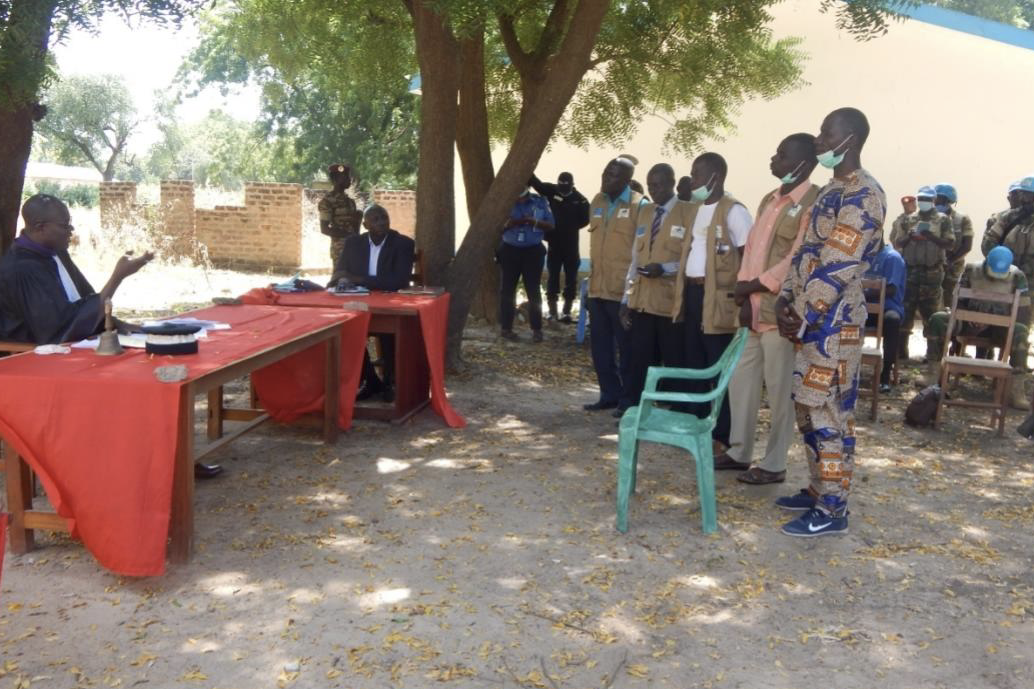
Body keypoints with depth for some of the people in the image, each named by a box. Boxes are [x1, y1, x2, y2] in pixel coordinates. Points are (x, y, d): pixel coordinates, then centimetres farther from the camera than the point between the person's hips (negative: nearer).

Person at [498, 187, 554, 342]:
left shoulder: (540, 202, 1)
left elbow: (550, 225, -1)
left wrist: (534, 222, -18)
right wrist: (509, 224, -19)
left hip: (532, 251, -1)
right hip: (509, 250, 1)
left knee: (533, 290, -1)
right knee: (507, 290, 3)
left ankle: (536, 329, 4)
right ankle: (506, 328, 11)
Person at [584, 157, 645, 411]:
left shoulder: (639, 205, -8)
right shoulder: (597, 202, 12)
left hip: (624, 291, -6)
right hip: (597, 288, 7)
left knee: (626, 349, 2)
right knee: (600, 347, 11)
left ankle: (629, 400, 12)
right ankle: (610, 394, 23)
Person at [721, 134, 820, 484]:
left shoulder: (813, 203, -11)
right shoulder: (769, 200, 15)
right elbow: (751, 247, 12)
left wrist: (752, 286, -13)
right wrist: (745, 295, -1)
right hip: (754, 309, 8)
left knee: (779, 389, 2)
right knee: (741, 381, 14)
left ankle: (774, 464, 13)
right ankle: (739, 452, 27)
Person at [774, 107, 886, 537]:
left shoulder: (863, 195, -15)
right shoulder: (831, 191, 16)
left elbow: (838, 267, -20)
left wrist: (801, 318, -15)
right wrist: (786, 299, 4)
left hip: (833, 323, -10)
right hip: (812, 320, 10)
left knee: (829, 413, -4)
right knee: (809, 409, 15)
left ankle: (832, 509, 4)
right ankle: (819, 490, 27)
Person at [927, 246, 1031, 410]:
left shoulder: (1017, 277, -6)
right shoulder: (972, 270, -3)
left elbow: (1023, 310, -2)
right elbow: (958, 300, 6)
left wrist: (1013, 330, -16)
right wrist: (965, 320, -9)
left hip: (999, 326, -1)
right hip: (970, 322, 1)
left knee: (1019, 332, -35)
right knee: (937, 319, -25)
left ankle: (1016, 392, -36)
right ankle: (934, 376, -25)